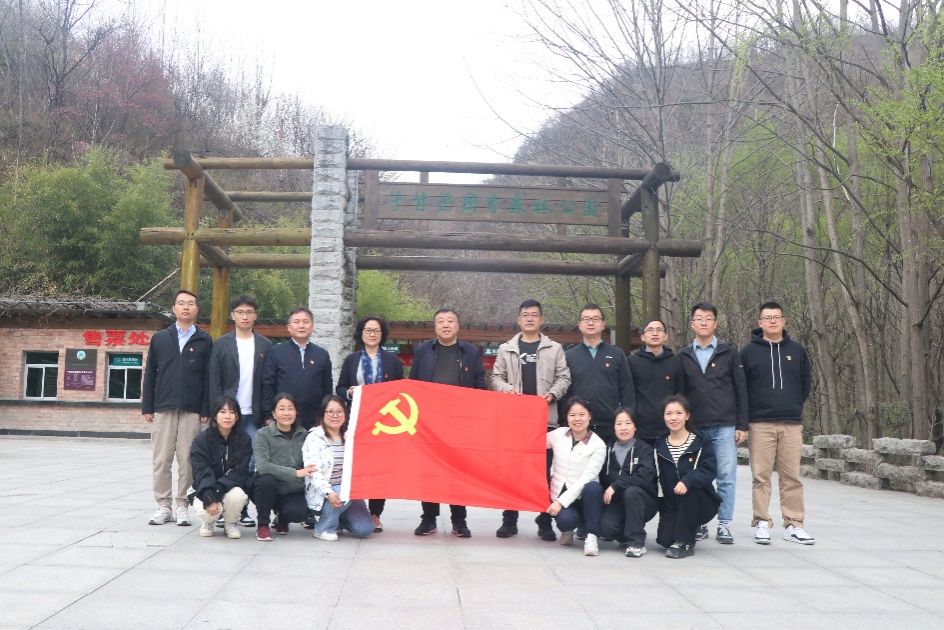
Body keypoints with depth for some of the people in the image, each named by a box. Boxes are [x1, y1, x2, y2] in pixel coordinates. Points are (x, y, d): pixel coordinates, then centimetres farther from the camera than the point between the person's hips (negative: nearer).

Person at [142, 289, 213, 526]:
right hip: (163, 408, 1)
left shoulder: (205, 342, 7)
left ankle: (182, 505, 10)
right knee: (161, 460, 2)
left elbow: (208, 378, 3)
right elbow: (149, 374, 10)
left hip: (192, 411, -1)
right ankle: (163, 505, 11)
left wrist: (206, 411, -4)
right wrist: (147, 407, 4)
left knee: (187, 460, 1)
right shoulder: (159, 338, 11)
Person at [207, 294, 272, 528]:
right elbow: (214, 382, 3)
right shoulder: (221, 344, 6)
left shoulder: (265, 346, 9)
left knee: (249, 464, 1)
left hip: (253, 415, 1)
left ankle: (242, 510, 9)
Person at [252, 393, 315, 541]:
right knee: (267, 479, -34)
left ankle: (282, 518, 11)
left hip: (292, 491, 1)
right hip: (267, 489, -1)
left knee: (299, 513, -29)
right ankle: (262, 526, -9)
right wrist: (295, 473, -32)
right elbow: (262, 466, -24)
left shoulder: (303, 435, 1)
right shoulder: (263, 434, -10)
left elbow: (309, 464, 1)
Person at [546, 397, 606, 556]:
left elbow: (586, 479, -15)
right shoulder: (558, 434, 2)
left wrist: (561, 501, -21)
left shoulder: (598, 445, -9)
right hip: (560, 495, 1)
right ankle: (567, 529, 7)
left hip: (583, 496, -1)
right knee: (566, 519, -33)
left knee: (593, 487, -36)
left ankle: (590, 535, -18)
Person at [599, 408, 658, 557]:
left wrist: (615, 486, -26)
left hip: (643, 502, -2)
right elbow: (602, 477, 11)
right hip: (616, 502, 2)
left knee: (631, 491, -36)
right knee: (606, 526, -28)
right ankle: (629, 534, 7)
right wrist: (606, 492, -9)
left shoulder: (644, 449, -4)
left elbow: (644, 476, -21)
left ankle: (636, 542, -22)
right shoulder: (609, 451, 9)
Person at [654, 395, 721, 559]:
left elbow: (709, 471, -17)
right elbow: (658, 477, 8)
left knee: (688, 492, -35)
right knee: (664, 539, -19)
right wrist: (662, 501, -6)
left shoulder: (701, 443, -4)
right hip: (671, 504, 3)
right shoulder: (660, 446, 8)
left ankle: (684, 543, -18)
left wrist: (687, 481, -33)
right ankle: (688, 529, 18)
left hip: (701, 503, -3)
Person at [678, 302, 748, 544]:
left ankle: (724, 525, 6)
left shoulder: (729, 352, 6)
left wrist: (742, 425, -2)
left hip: (725, 427, -1)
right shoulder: (683, 356, 10)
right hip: (694, 428, 2)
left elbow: (741, 390, 4)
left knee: (726, 477, -3)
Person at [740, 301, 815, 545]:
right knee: (761, 476, -1)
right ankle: (762, 523, 6)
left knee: (792, 476, 3)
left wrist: (795, 405, 12)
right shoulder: (748, 352, 3)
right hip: (760, 424, -2)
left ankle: (793, 525, 10)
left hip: (792, 424, 2)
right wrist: (749, 411, 4)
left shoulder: (797, 351, 10)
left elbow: (806, 382, 18)